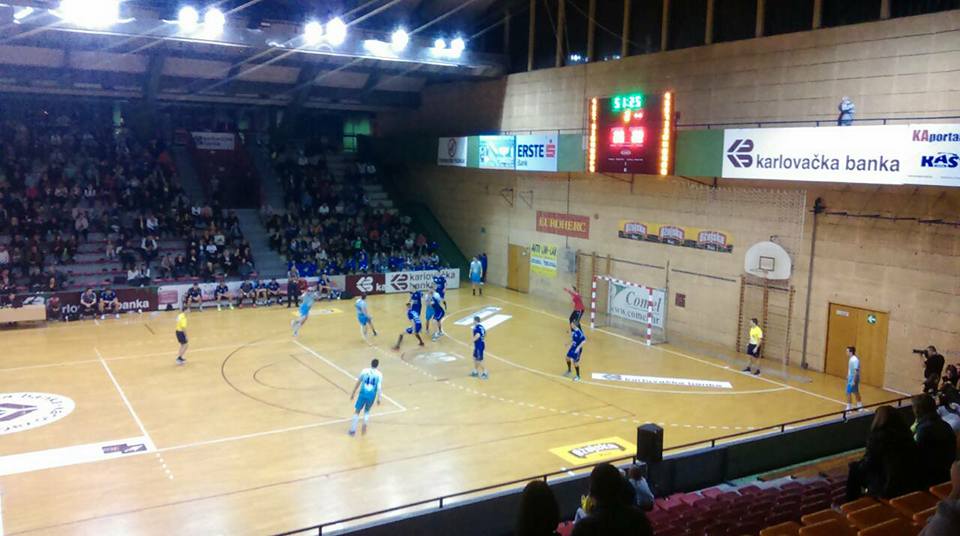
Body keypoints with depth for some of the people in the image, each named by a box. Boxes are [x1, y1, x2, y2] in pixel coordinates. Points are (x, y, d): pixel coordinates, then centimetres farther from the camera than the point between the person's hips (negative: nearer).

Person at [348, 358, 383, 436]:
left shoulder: (364, 371, 3)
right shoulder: (379, 374, 1)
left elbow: (358, 383, 9)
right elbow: (379, 387, -6)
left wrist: (353, 393, 18)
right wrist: (379, 398, 0)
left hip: (363, 393, -1)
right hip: (372, 395, 1)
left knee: (357, 411, 11)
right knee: (367, 411, 23)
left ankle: (353, 430, 7)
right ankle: (365, 424, -2)